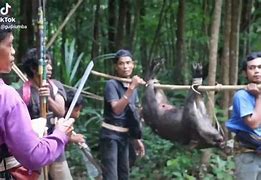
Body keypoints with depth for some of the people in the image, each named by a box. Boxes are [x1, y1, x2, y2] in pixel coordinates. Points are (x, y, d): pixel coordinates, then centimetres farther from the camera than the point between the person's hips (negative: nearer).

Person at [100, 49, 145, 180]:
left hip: (125, 135, 8)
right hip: (111, 135, -8)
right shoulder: (112, 84, -13)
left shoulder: (133, 87, 8)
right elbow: (117, 109, -28)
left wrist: (137, 139, 18)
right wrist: (131, 88, -33)